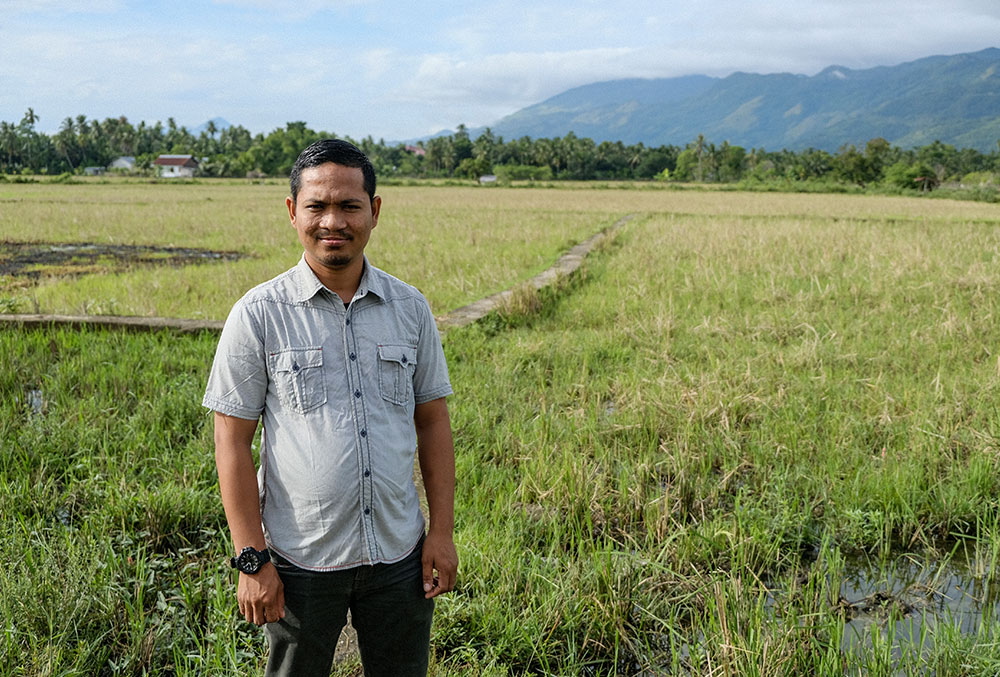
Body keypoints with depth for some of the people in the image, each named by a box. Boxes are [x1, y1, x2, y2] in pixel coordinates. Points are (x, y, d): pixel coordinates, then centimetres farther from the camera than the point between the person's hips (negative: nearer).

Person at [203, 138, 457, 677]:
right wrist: (251, 560, -9)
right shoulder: (259, 315, -7)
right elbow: (232, 441, -6)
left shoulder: (410, 308, 2)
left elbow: (432, 421, 7)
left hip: (399, 554, 3)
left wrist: (442, 531, 3)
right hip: (300, 560, -2)